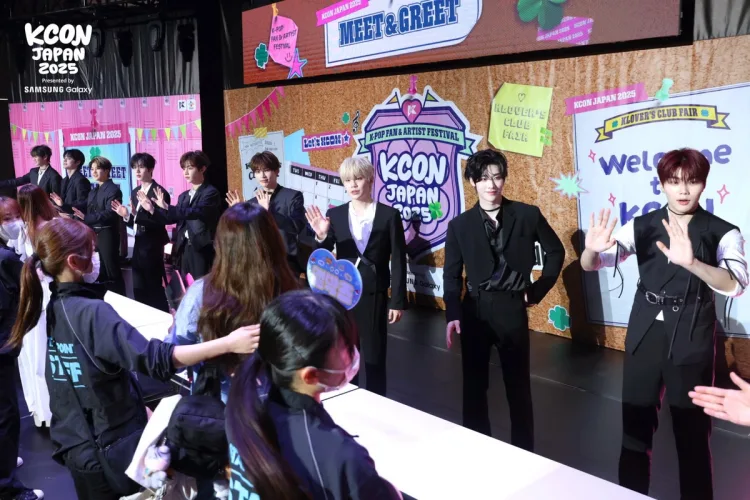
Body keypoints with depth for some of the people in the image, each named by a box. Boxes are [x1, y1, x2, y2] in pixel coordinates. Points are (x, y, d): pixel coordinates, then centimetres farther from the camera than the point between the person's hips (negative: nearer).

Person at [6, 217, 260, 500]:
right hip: (110, 450, -8)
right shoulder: (92, 312, -26)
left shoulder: (54, 307, -1)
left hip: (74, 445, 8)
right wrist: (227, 344, -43)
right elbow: (153, 358, -39)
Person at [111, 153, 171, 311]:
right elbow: (136, 224, 15)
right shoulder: (135, 192, 13)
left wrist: (136, 214, -28)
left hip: (153, 247, -8)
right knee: (139, 290, 12)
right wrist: (126, 216, -4)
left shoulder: (160, 192, -13)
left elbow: (159, 222, -20)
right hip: (139, 245, 8)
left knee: (155, 289, -1)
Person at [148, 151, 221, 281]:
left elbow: (195, 212, -22)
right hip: (184, 249, 7)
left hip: (202, 249, -7)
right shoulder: (183, 196, 17)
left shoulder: (211, 193, -7)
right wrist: (152, 209, -4)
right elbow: (171, 218, 11)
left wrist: (167, 207, -30)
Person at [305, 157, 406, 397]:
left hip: (374, 295, -2)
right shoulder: (335, 214, 2)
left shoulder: (389, 215, -3)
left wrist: (398, 301, -4)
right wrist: (321, 236, -21)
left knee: (374, 358, 9)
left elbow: (398, 261, -2)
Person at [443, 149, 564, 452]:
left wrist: (538, 290, 4)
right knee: (474, 385, 9)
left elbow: (555, 251, 11)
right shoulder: (460, 225, 2)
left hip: (512, 308, -1)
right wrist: (452, 315, -9)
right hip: (475, 309, 1)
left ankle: (523, 453, 24)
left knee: (518, 385, 8)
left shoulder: (527, 215, -1)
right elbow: (452, 275, 2)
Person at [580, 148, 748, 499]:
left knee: (692, 430, 9)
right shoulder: (642, 226, 1)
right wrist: (592, 249, -31)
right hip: (644, 335, 3)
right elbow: (591, 265, -6)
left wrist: (690, 262, -43)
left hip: (692, 340, -2)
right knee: (635, 422, 13)